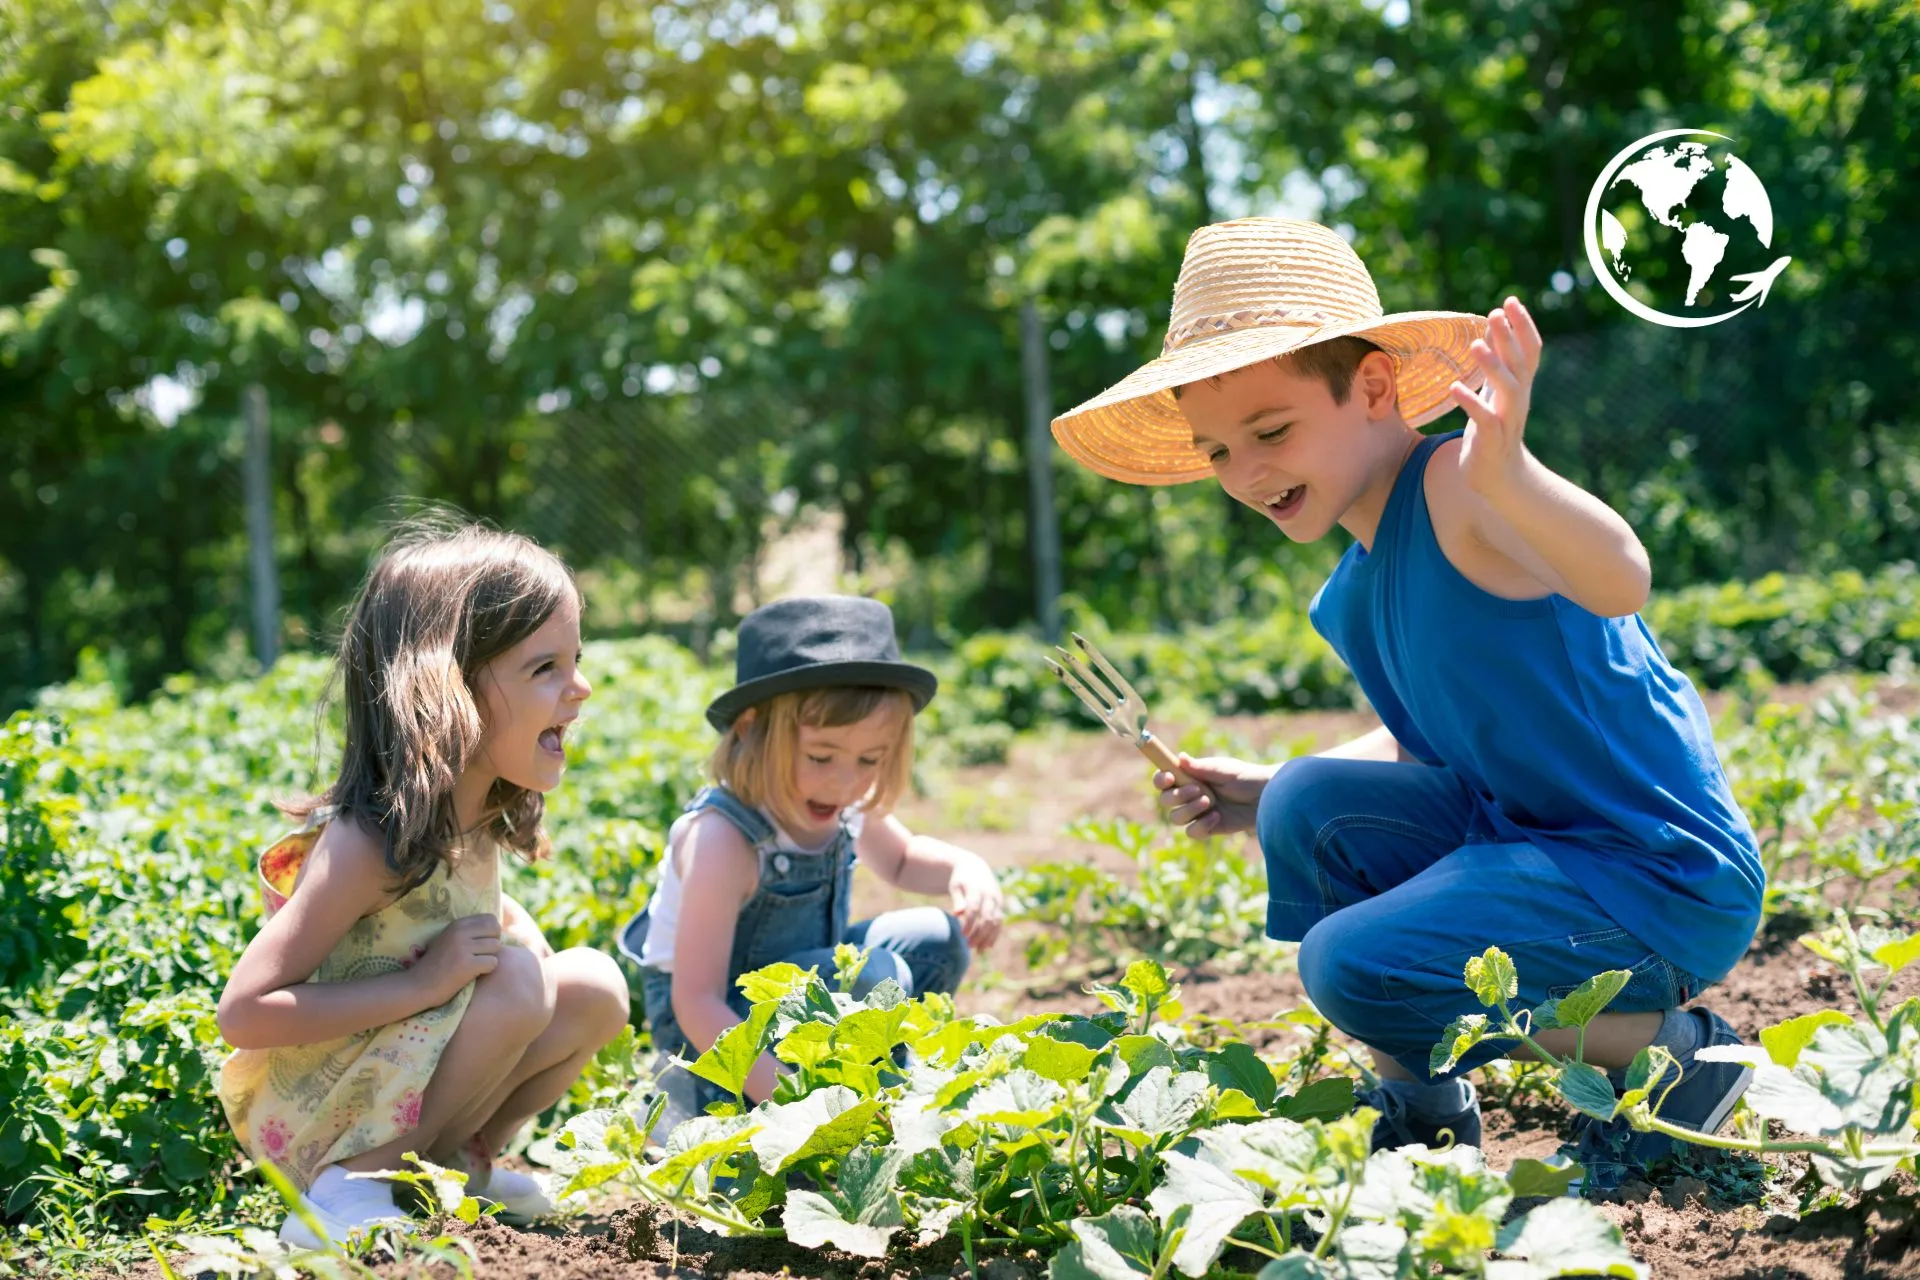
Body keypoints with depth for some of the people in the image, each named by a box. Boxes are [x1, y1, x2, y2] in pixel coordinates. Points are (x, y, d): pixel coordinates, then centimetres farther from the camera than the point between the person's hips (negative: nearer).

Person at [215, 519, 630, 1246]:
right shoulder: (366, 843, -27)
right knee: (518, 984, -26)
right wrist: (421, 983, -31)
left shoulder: (479, 817, -2)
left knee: (596, 986, -3)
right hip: (308, 1117, -8)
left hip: (395, 1087, 8)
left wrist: (519, 930, 0)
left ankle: (457, 1159, 8)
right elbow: (242, 1012, -27)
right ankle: (349, 1185, -16)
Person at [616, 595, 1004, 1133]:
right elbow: (696, 1002, -31)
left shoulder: (848, 806, -8)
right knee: (871, 978, -28)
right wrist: (784, 1095, -41)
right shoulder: (724, 840, -31)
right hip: (706, 1030, -8)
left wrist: (966, 868, -6)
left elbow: (901, 860, 17)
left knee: (936, 940, -4)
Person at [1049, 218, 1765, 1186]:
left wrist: (1506, 473, -59)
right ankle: (1425, 1110, 12)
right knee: (1312, 807, 1)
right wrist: (1264, 797, 13)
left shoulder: (1454, 491, -19)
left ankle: (1676, 1053, -3)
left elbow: (1619, 581, -40)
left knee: (1355, 967, -20)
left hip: (1666, 878, -9)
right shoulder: (1350, 596, 9)